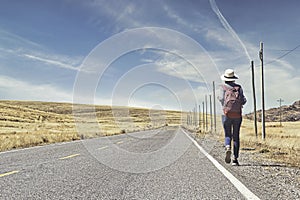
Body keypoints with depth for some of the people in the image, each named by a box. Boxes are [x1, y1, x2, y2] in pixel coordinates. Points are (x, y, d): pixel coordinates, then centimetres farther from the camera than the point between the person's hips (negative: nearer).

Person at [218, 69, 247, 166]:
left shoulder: (223, 87, 4)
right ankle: (235, 159, 6)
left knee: (228, 135, 10)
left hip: (227, 114, -1)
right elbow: (243, 100, 0)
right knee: (236, 137, 9)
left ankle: (228, 147, -22)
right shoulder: (239, 87, 10)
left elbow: (222, 98, -9)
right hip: (237, 114, 2)